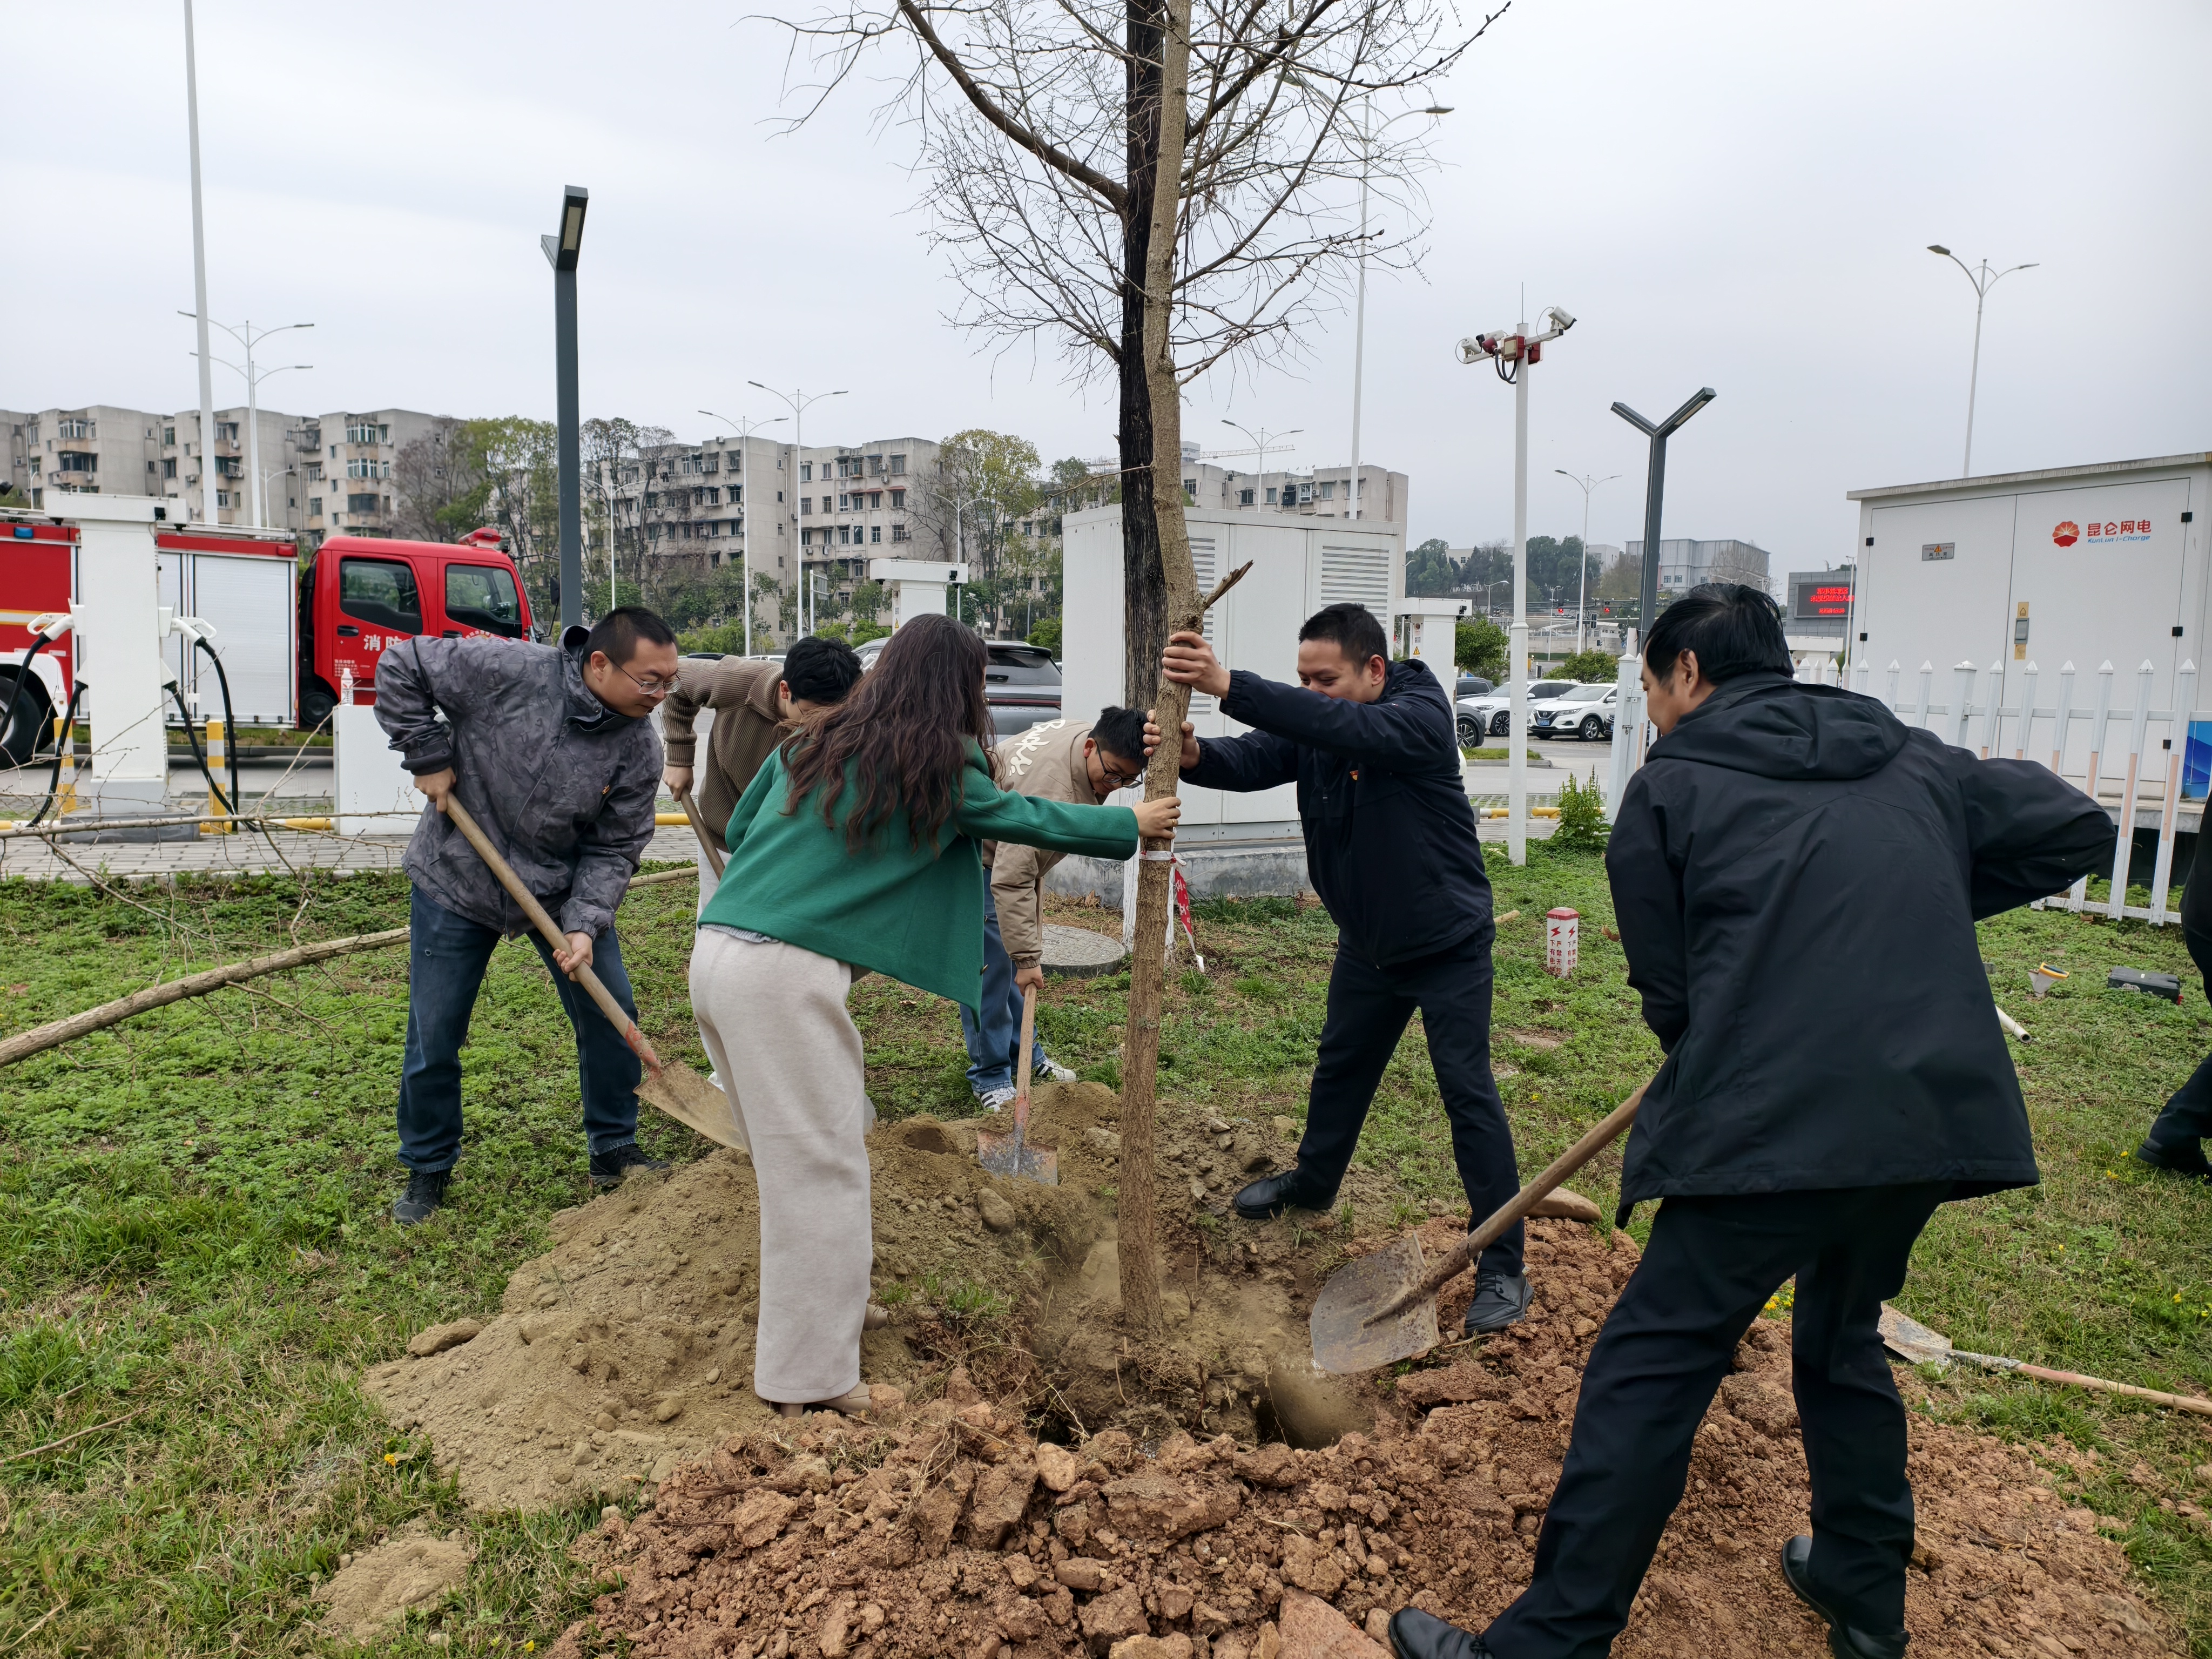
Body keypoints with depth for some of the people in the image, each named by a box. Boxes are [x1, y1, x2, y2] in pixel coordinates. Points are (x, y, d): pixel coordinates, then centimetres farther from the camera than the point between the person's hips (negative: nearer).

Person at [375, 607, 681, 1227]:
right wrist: (429, 756, -16)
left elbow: (613, 849, -10)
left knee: (611, 1014, 3)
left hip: (563, 892, 3)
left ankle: (614, 1150, 23)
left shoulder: (639, 749, -14)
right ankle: (427, 1171, 26)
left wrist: (584, 926, -22)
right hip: (455, 886, -3)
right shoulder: (509, 671, -25)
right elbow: (401, 668, -14)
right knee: (433, 1036, 5)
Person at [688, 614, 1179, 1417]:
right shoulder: (939, 769, -1)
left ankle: (824, 1310, 35)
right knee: (821, 1169, 1)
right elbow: (1031, 819, 11)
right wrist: (1133, 824, 23)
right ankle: (810, 1380, 9)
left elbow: (738, 829, 24)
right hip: (786, 974, -8)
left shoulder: (810, 746, 15)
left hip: (718, 952, 8)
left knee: (819, 1141, 21)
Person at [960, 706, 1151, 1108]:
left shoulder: (1094, 735, -11)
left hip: (1011, 850, 9)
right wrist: (1026, 958, -35)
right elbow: (1011, 882, -38)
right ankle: (990, 1078, -1)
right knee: (992, 964, -10)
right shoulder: (1051, 790, -39)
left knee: (1012, 960, 15)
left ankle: (1026, 1055, 26)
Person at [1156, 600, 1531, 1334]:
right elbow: (1250, 759, -20)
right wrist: (1195, 755, -45)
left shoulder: (1421, 716, -26)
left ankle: (1502, 1267, 4)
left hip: (1448, 944, -6)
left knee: (1468, 1092, -5)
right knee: (1340, 1067, 22)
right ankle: (1312, 1184, 46)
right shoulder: (1309, 727, -6)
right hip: (1366, 943, 7)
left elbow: (1347, 729, -45)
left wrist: (1229, 686, -54)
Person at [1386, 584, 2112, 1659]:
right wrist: (1908, 910, 22)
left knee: (1648, 1372, -1)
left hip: (1773, 1127, -7)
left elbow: (1667, 993, 4)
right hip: (1938, 1119, 7)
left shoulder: (1669, 786, 3)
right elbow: (2077, 828, 21)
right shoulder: (1918, 764, 18)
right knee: (1844, 1338, 27)